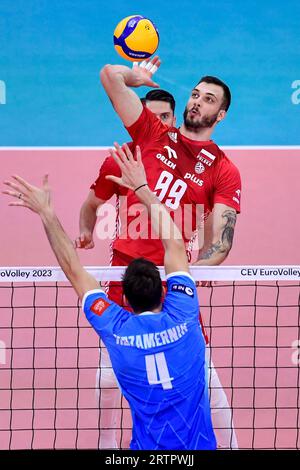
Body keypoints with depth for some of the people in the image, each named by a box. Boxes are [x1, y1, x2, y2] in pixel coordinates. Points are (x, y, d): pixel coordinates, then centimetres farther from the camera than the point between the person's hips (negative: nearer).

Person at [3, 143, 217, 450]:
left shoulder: (116, 330, -6)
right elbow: (175, 244, 7)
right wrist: (142, 188, 14)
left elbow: (72, 268, 5)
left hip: (148, 449, -1)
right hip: (200, 446, 1)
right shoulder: (181, 317, -6)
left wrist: (46, 212, 12)